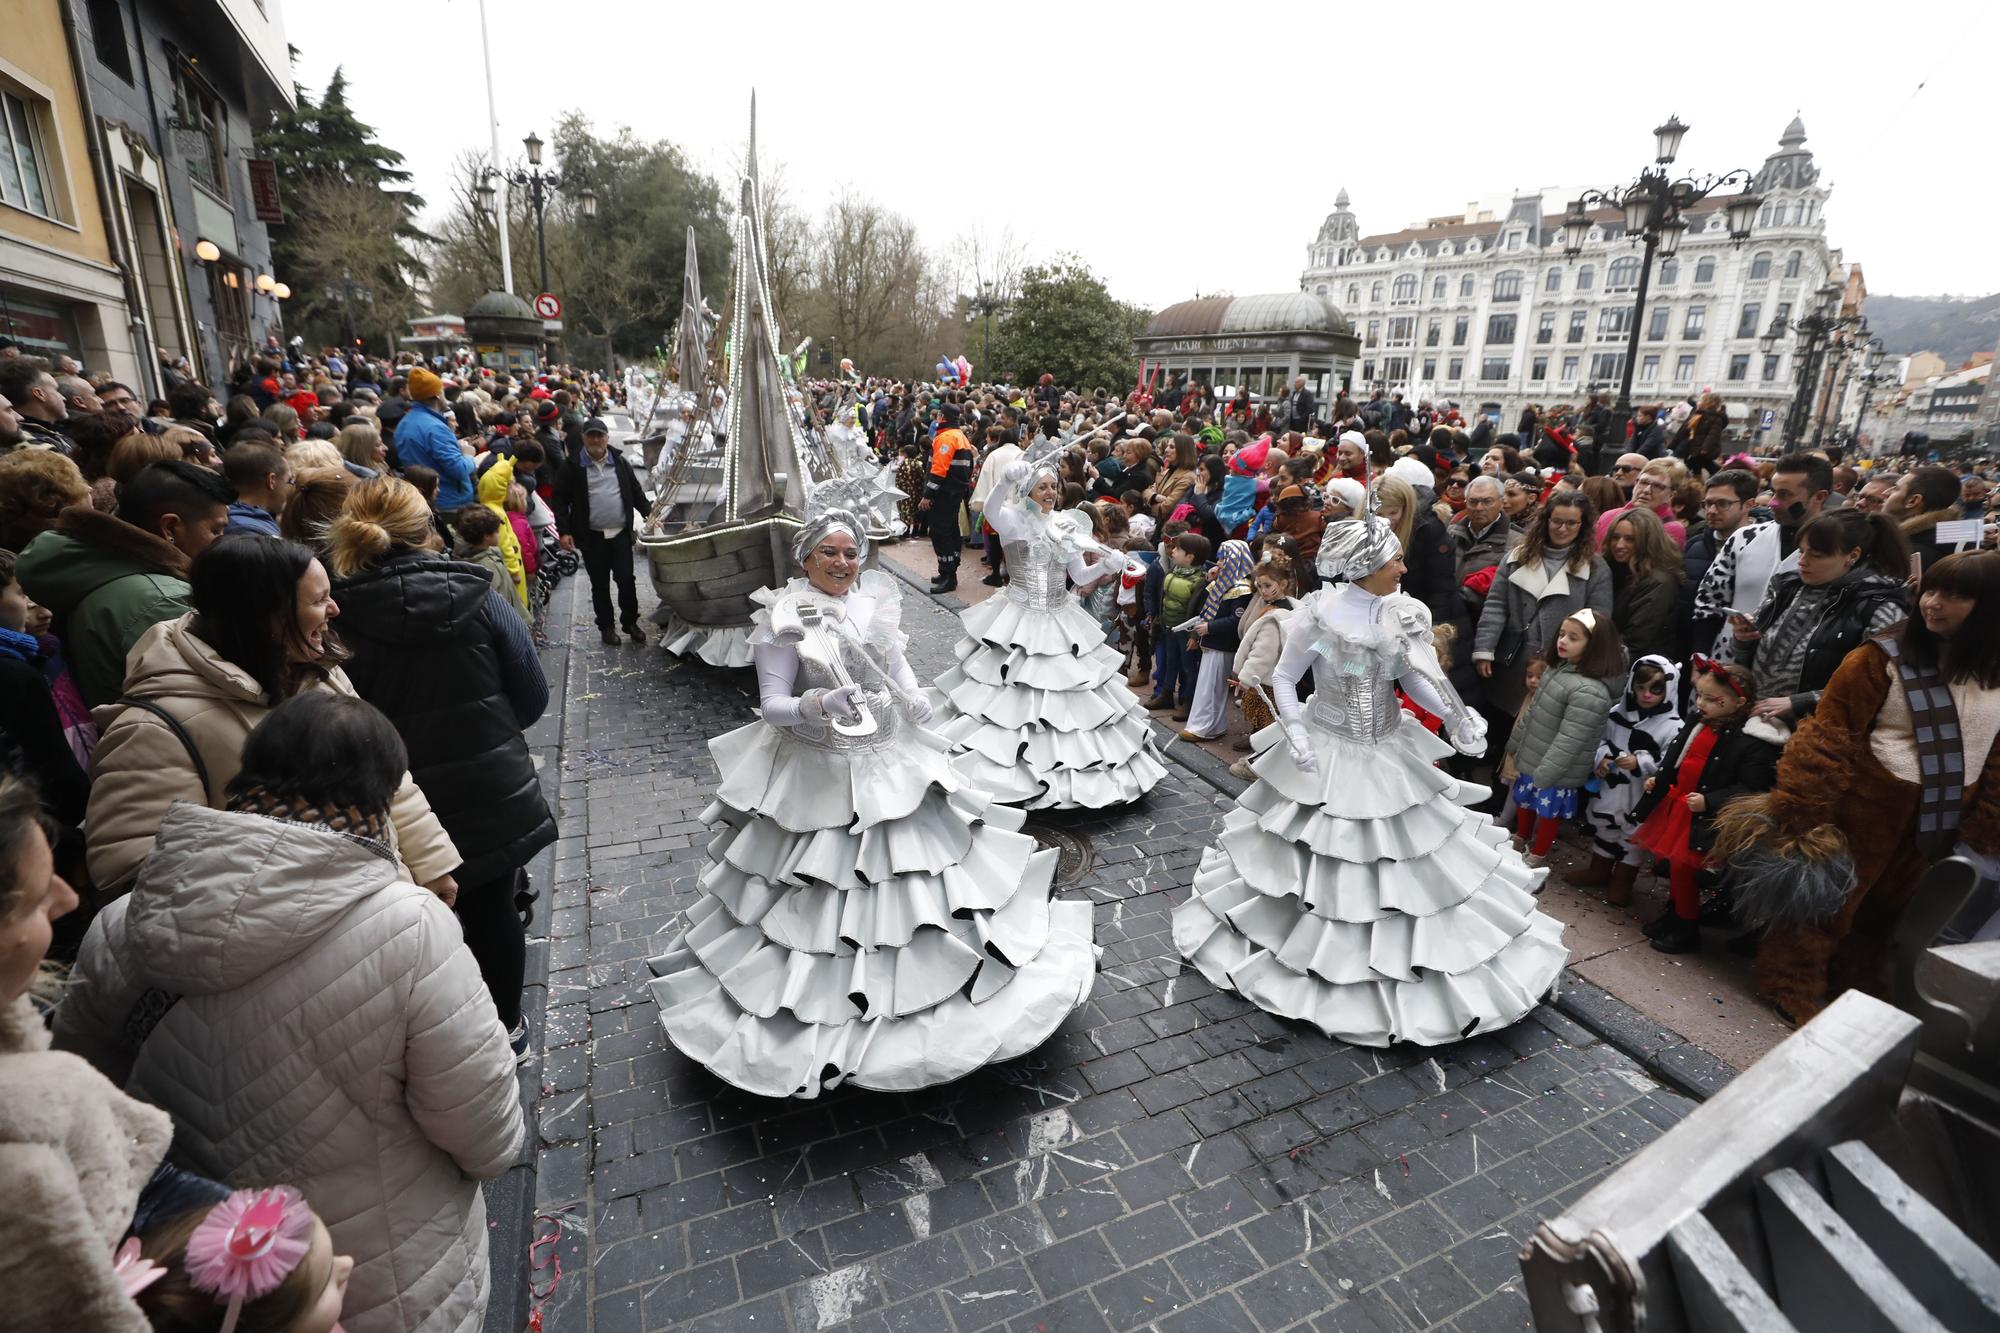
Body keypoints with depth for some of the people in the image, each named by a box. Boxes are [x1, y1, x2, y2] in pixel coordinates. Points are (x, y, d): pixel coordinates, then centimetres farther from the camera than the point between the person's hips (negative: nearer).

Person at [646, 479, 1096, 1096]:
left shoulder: (875, 601, 1)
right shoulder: (785, 617, -14)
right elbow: (772, 704, -14)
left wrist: (914, 697, -6)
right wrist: (820, 704, -32)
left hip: (891, 761, 6)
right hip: (821, 772, -5)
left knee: (911, 870, 18)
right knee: (825, 891, 6)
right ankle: (822, 996, 31)